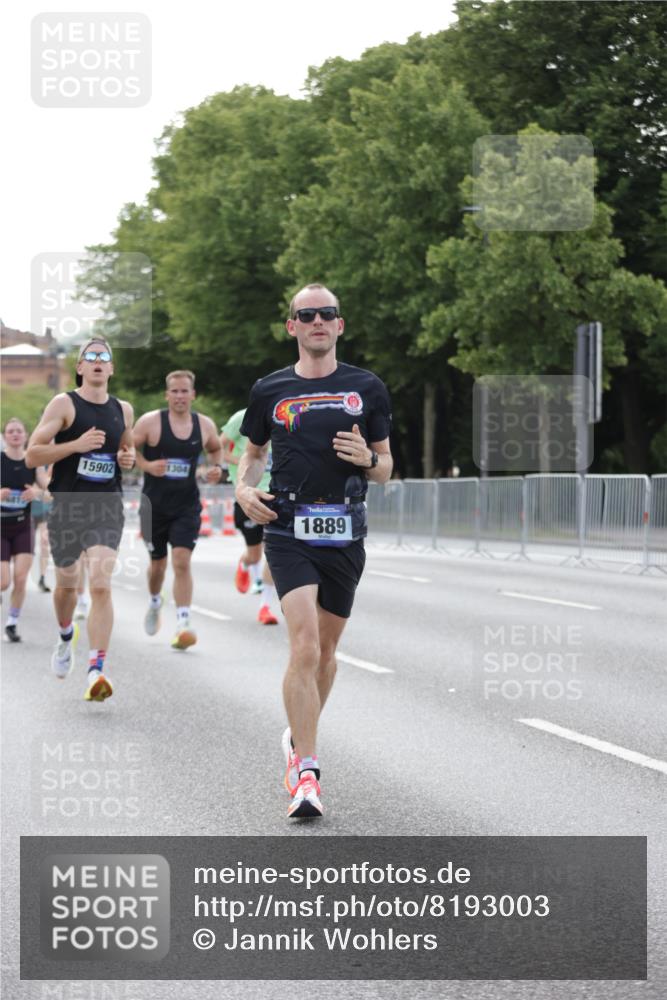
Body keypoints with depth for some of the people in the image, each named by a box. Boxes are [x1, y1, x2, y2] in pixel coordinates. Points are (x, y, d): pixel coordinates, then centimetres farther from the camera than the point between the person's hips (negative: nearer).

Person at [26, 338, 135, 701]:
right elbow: (32, 455, -8)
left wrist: (129, 457, 5)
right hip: (67, 506, -1)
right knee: (66, 583, 15)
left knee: (101, 585, -16)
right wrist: (77, 445, -20)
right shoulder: (64, 404, -3)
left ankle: (96, 670, -20)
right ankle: (66, 637, 47)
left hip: (107, 507, 1)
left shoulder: (123, 410, 10)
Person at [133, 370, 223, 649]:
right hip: (154, 505, 0)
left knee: (182, 561, -15)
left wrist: (217, 467, 1)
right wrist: (147, 465, -18)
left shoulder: (205, 425, 1)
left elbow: (215, 448, 21)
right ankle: (154, 603, 46)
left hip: (187, 506, 0)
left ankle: (183, 624, -18)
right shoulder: (150, 422, -7)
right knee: (158, 562, 14)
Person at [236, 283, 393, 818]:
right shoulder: (270, 391, 6)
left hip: (345, 534, 2)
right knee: (305, 644, -17)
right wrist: (244, 488, 1)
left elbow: (386, 468, 11)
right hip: (288, 530, -2)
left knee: (326, 649, 13)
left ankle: (300, 739, 37)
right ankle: (306, 773, -18)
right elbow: (254, 451, 22)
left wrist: (367, 459, -11)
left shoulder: (367, 388, 6)